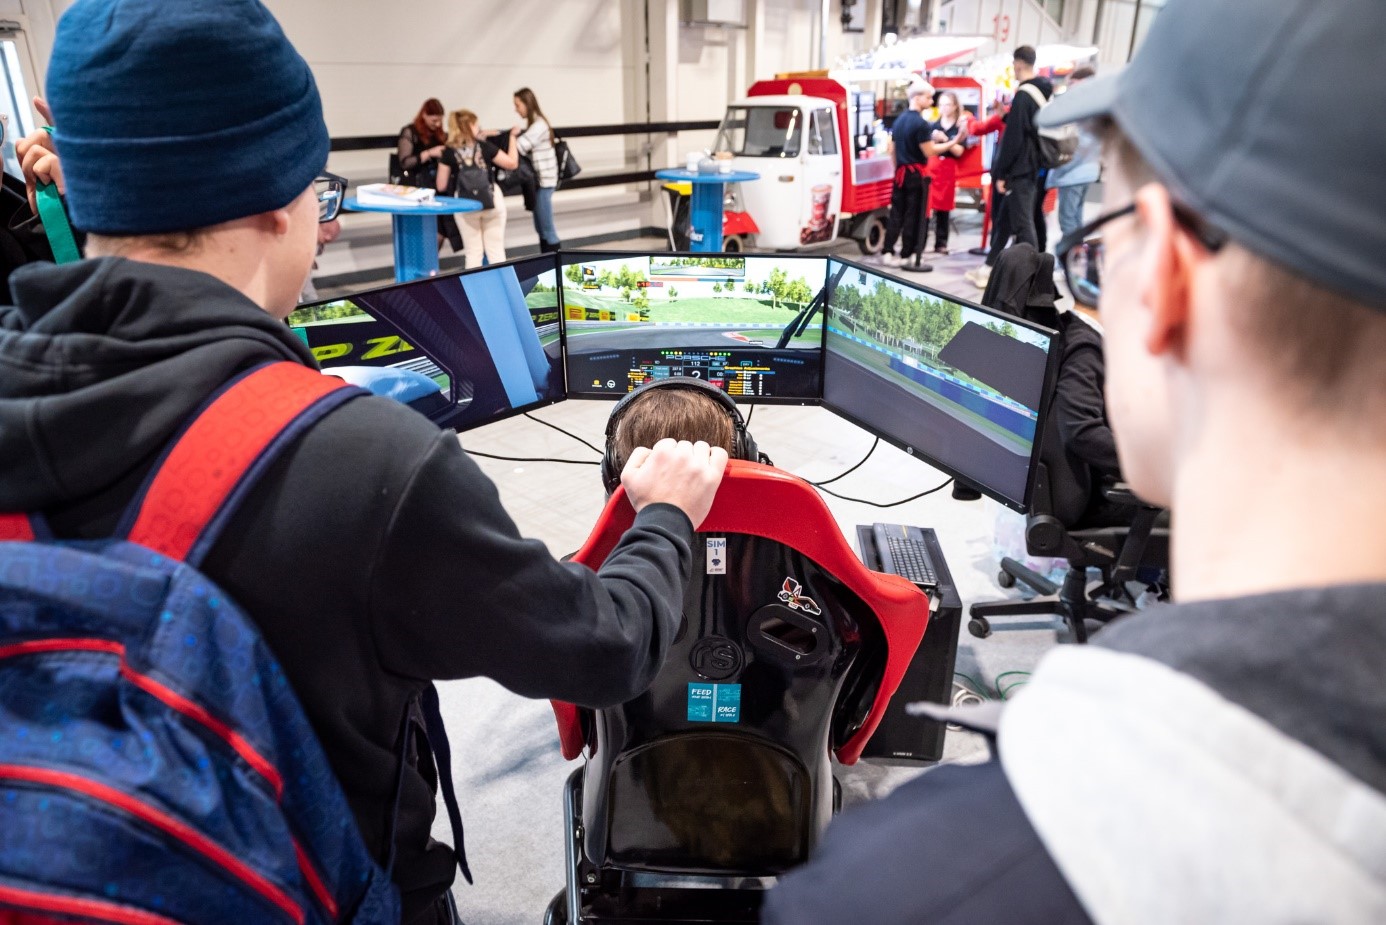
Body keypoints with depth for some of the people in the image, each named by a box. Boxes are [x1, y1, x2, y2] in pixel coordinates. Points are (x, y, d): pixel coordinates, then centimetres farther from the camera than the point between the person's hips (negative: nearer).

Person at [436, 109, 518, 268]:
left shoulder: (449, 152, -3)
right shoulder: (484, 146, -4)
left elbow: (441, 186, 0)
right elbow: (512, 163, 4)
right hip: (492, 201, 0)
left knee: (473, 251, 7)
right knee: (496, 249, 8)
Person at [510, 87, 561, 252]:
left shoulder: (538, 125, -16)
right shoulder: (533, 124, 15)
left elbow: (518, 148, -22)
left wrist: (513, 135, -5)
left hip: (543, 182, -10)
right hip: (537, 181, 10)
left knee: (547, 230, -6)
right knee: (541, 229, 14)